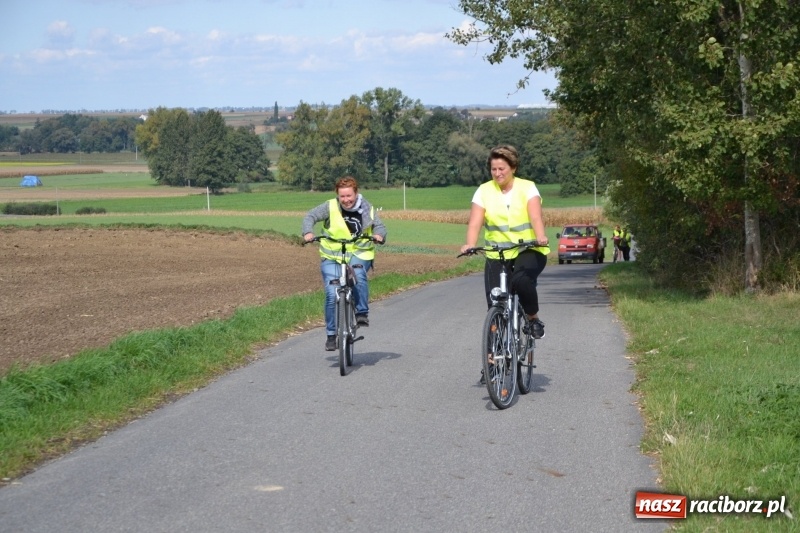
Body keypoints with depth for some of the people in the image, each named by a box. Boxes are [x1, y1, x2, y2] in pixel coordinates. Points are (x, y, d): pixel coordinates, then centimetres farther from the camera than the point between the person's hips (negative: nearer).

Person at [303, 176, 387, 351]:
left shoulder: (367, 209, 1)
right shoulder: (330, 207, -6)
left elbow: (379, 225, 6)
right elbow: (310, 216, -6)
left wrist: (379, 235, -17)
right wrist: (308, 232, -25)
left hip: (359, 254, 1)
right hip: (332, 257, 0)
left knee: (358, 274, -34)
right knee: (332, 295, -10)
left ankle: (362, 312, -18)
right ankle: (331, 334, 4)